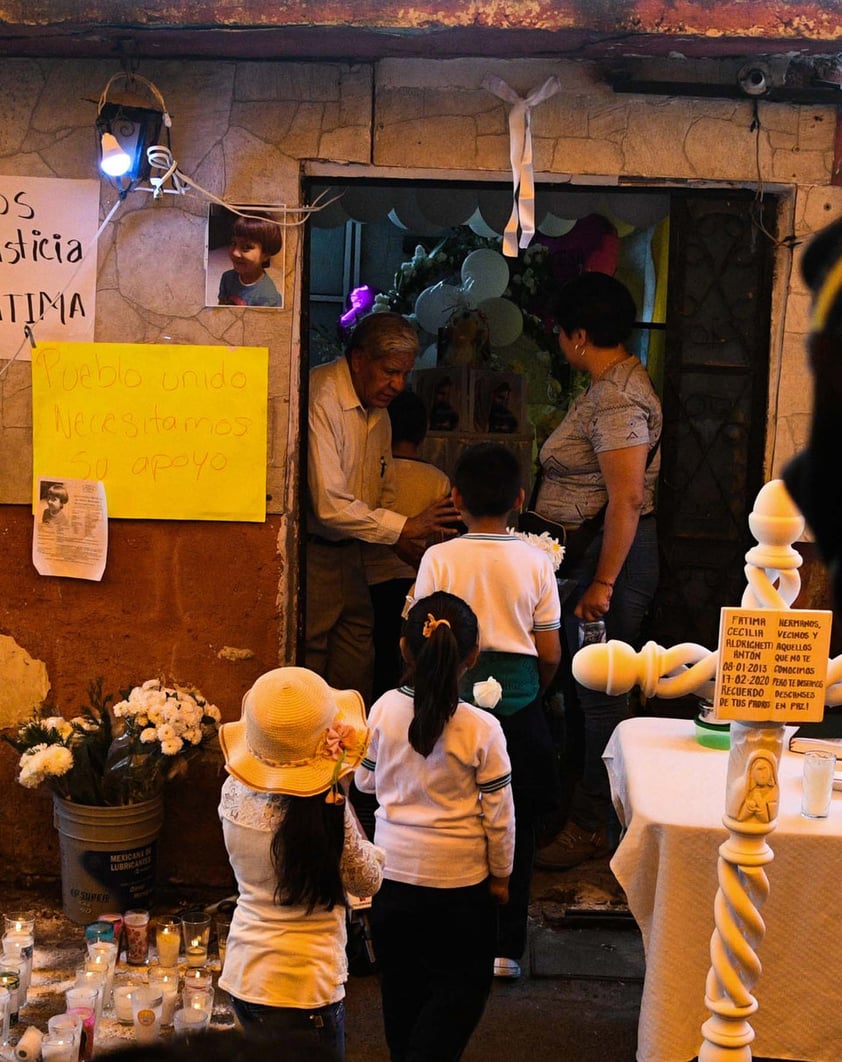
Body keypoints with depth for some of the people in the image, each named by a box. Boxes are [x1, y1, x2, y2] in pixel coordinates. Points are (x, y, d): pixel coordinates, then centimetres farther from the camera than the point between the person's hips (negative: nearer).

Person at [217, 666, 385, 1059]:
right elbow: (367, 881, -9)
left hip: (242, 975, 6)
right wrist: (368, 847, 7)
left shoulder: (234, 792, -8)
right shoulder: (327, 810, -25)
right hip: (302, 990, -6)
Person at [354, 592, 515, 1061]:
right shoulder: (481, 729, -20)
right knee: (464, 986, 14)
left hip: (393, 868, 4)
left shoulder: (384, 710, -12)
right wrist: (501, 873, 3)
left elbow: (366, 781, 3)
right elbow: (498, 813, -11)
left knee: (402, 982, 22)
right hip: (459, 878, -3)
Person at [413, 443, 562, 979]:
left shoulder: (439, 558, -8)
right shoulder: (536, 561, -5)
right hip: (519, 703, 1)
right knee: (515, 828, 11)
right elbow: (550, 654, -2)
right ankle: (505, 946, 16)